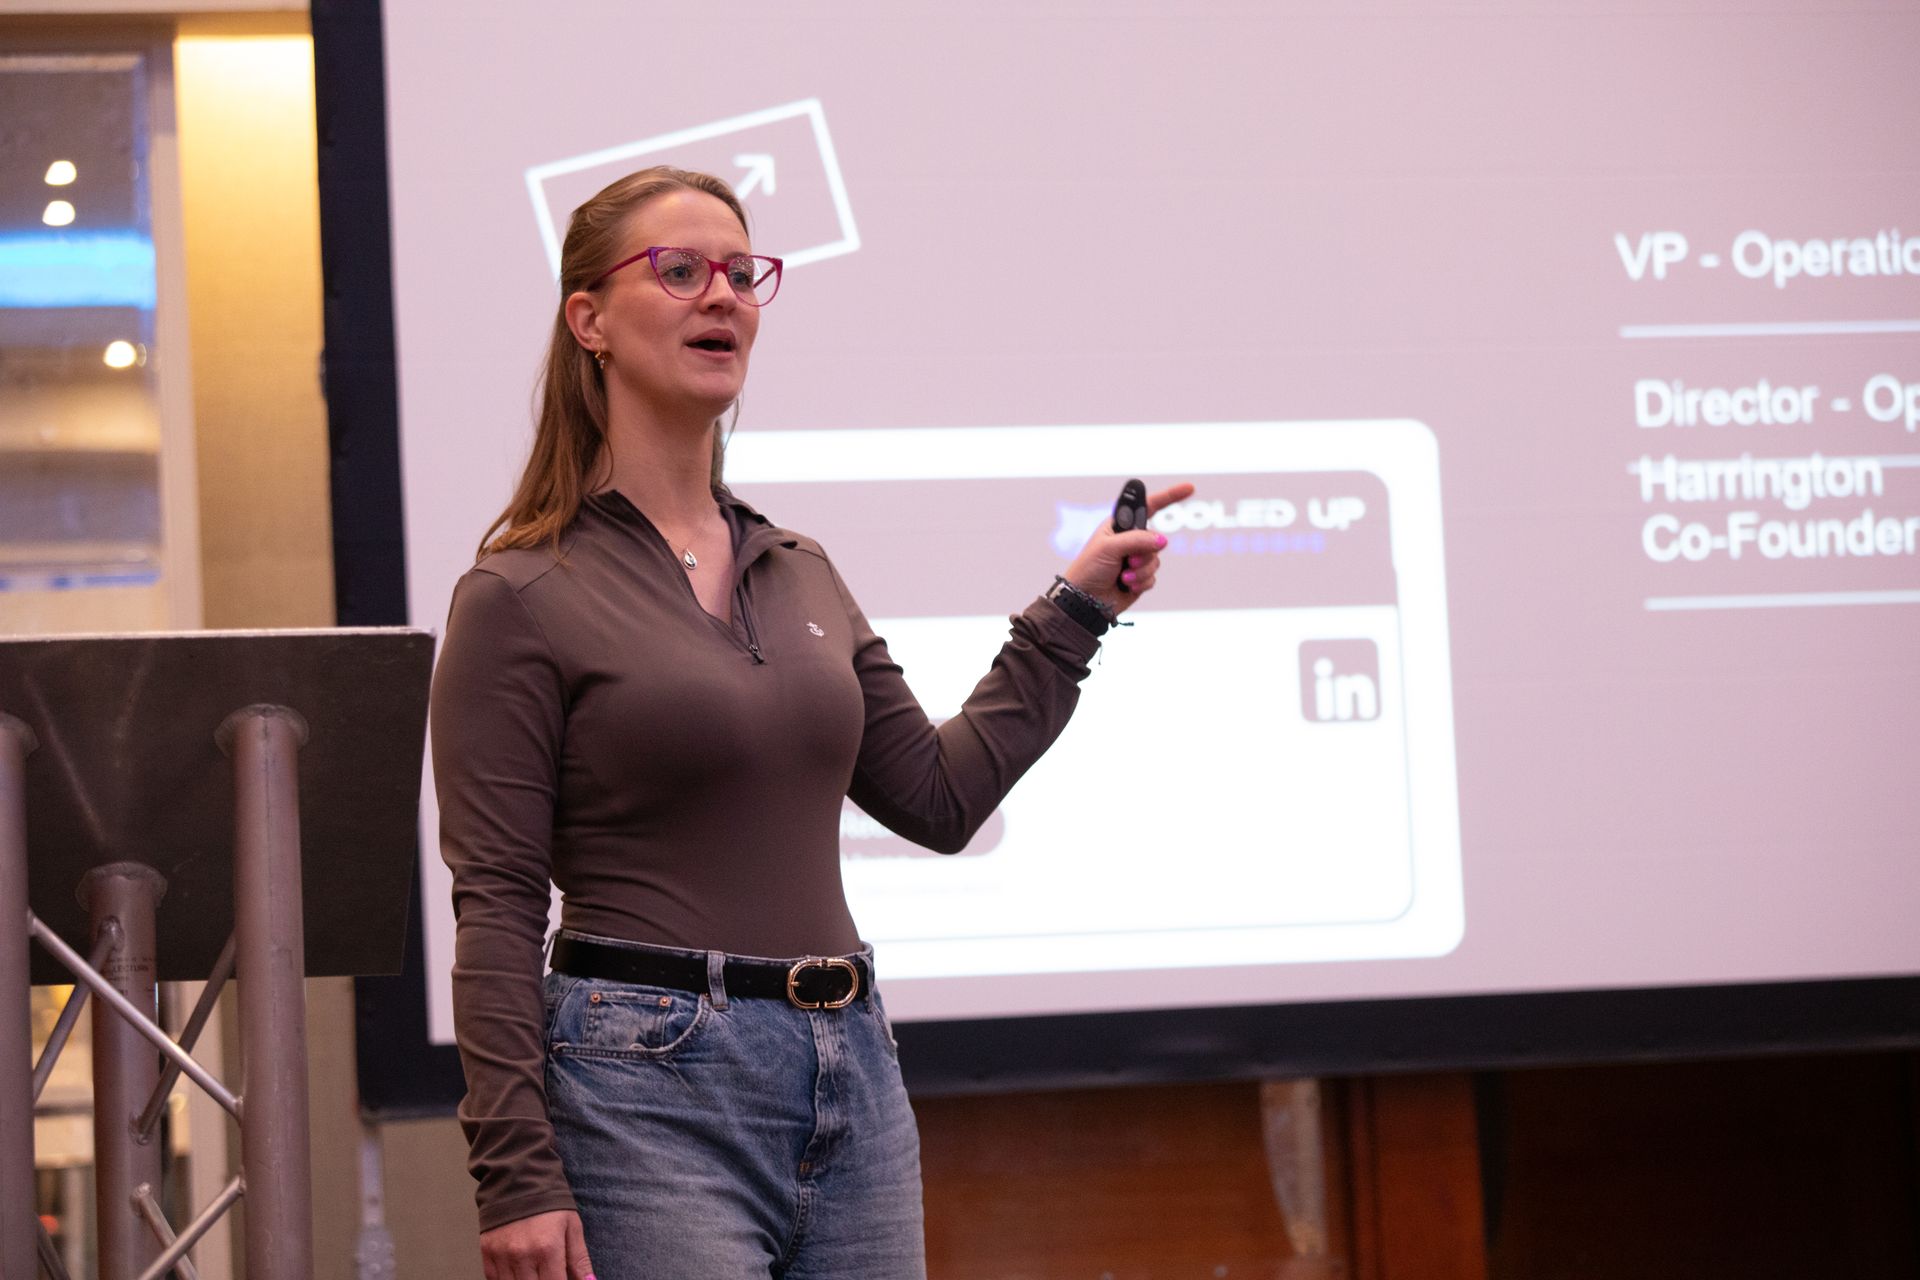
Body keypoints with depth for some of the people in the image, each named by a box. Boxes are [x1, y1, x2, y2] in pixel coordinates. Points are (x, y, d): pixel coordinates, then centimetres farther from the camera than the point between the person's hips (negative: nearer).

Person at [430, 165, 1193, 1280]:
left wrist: (1074, 611, 19)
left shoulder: (802, 575, 16)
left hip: (851, 1073, 7)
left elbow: (938, 795, 20)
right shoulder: (520, 599, -4)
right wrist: (519, 1177, -15)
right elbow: (495, 906, -8)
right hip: (651, 1079, -6)